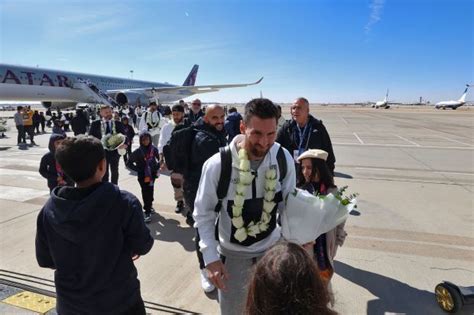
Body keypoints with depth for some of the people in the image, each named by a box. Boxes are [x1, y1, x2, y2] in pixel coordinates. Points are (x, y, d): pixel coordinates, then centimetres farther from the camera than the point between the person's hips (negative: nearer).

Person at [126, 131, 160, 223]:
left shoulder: (154, 149, -4)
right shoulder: (138, 152, -10)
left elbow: (159, 158, 14)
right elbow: (129, 163, -2)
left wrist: (157, 167, 3)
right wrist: (138, 169, -8)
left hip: (152, 174, 3)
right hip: (143, 176, -3)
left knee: (150, 191, 12)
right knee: (146, 192, -5)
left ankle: (149, 205, 36)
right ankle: (147, 212, 1)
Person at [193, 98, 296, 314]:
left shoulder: (284, 159, -16)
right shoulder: (217, 165, -25)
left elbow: (289, 203, -2)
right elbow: (203, 214, -13)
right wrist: (211, 258, -17)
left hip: (272, 247, 3)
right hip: (232, 253, -2)